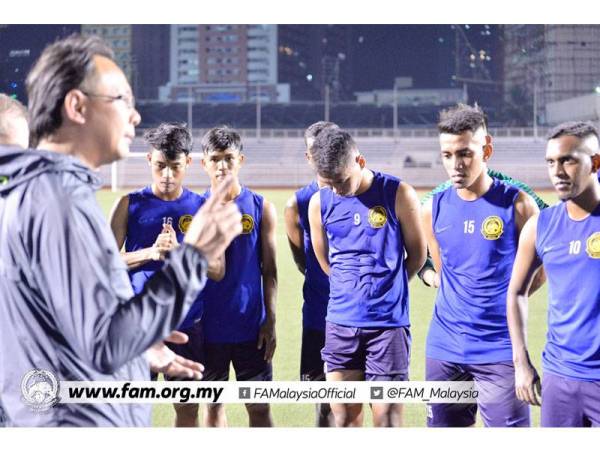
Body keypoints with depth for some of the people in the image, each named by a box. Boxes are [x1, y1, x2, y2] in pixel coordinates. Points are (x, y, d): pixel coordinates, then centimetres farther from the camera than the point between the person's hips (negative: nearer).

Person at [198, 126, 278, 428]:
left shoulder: (261, 208, 2)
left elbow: (269, 270, 3)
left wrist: (270, 321, -2)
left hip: (252, 326, 0)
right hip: (208, 324, 1)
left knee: (259, 408, 2)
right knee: (213, 405, 9)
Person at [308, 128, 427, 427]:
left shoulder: (398, 195, -7)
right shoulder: (319, 202, 1)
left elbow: (417, 255, 5)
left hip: (388, 323, -3)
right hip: (341, 322, 3)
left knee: (387, 416, -1)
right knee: (344, 416, 6)